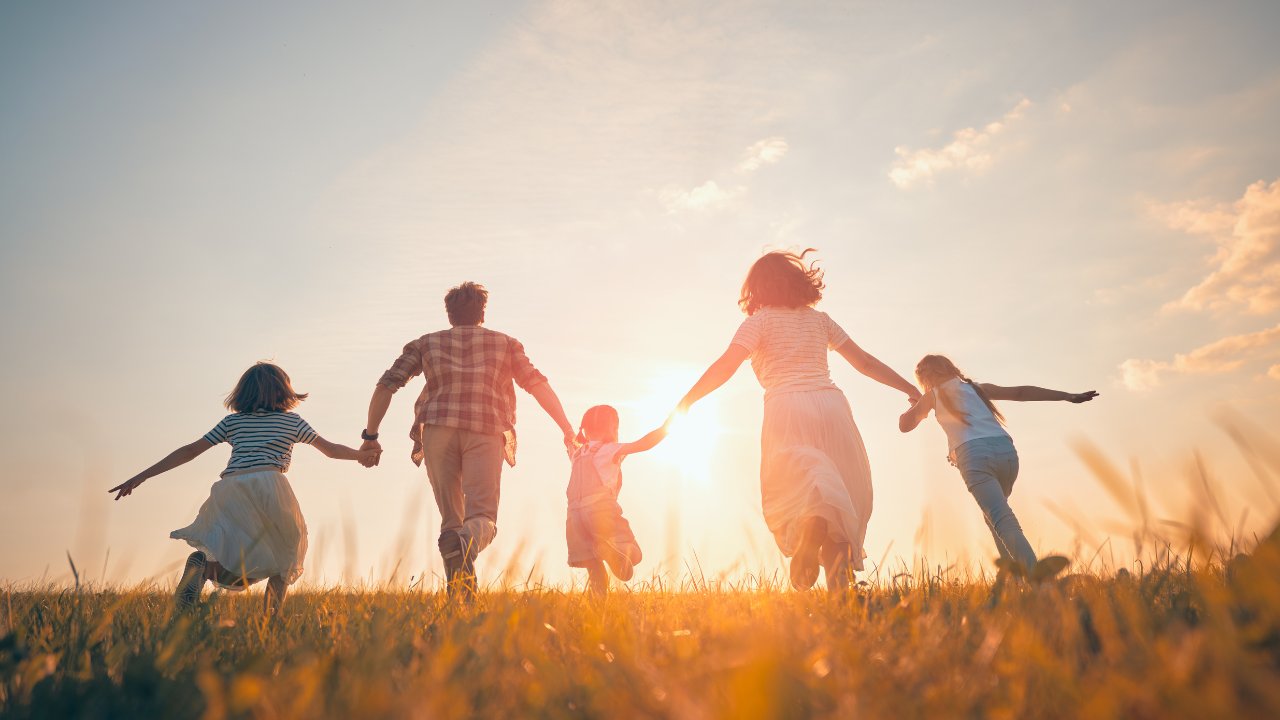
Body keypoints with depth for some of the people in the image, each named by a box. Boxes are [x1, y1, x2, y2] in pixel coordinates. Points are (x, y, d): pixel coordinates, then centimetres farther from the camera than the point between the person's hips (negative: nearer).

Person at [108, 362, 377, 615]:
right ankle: (272, 614, 0)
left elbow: (189, 451, 19)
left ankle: (204, 564, -21)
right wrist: (362, 454, 34)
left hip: (229, 491, 3)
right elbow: (331, 450, 22)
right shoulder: (292, 421, 18)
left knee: (244, 574, 11)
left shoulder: (232, 421, 23)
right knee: (285, 551, 20)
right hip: (269, 485, -3)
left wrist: (141, 477, 23)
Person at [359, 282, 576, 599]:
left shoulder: (426, 343, 23)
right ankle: (465, 544, -40)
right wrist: (568, 430, 10)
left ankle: (459, 597, -5)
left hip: (439, 431, 1)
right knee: (483, 516, -5)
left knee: (451, 519, 10)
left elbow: (386, 385, 13)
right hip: (486, 433, -1)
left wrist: (370, 436, 17)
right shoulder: (505, 343, 22)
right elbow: (538, 385, 11)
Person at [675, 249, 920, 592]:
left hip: (788, 407, -3)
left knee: (791, 493, -4)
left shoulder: (760, 320, 10)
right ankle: (839, 581, -6)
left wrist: (684, 404, -3)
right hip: (831, 403, 3)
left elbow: (726, 365, -5)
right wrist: (911, 389, 33)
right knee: (843, 495, 11)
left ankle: (812, 524, -40)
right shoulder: (819, 319, 22)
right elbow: (865, 362, 23)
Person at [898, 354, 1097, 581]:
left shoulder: (933, 395, 16)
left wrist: (917, 407, 38)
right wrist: (1067, 396, 19)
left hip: (974, 455, -5)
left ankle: (1034, 567, -39)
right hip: (1006, 450, 5)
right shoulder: (978, 388, 26)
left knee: (1001, 518, -17)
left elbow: (905, 425, 17)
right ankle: (1011, 561, 17)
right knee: (994, 510, 28)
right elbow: (1021, 392, 19)